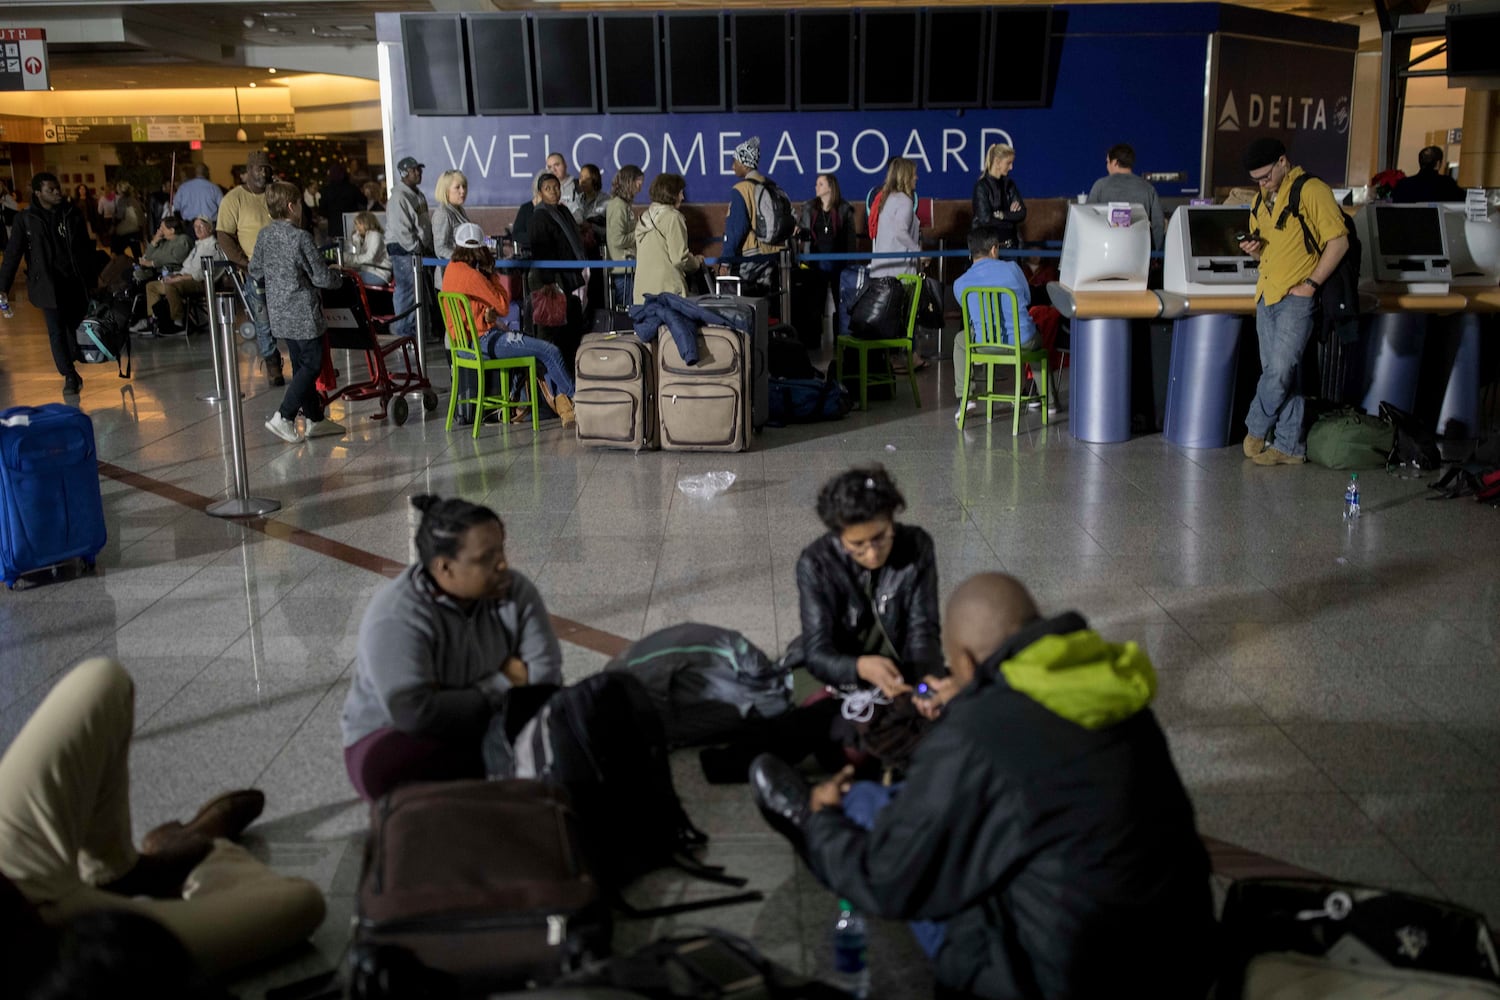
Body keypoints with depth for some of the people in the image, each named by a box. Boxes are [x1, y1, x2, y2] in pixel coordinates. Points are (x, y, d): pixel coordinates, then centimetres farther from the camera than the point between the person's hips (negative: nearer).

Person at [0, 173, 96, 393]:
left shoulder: (72, 214, 5)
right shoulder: (26, 219, -2)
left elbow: (86, 248, 10)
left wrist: (91, 279, 8)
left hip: (76, 282, 2)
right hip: (48, 284, -2)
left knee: (77, 326, 4)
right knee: (57, 331, -3)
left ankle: (71, 365, 22)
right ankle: (69, 375, 3)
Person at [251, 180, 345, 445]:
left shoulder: (264, 236, 5)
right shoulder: (300, 237, -17)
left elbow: (255, 272, 12)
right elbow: (321, 276, -15)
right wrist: (337, 277, 6)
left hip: (279, 312, 8)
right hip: (303, 313, -8)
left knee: (301, 365, 14)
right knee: (311, 365, -1)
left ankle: (316, 418, 22)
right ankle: (284, 417, -9)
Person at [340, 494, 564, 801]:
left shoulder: (515, 590, -11)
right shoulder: (396, 618, -26)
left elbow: (545, 671, -10)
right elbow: (415, 714, -34)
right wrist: (497, 689, -22)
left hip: (485, 727, 4)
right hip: (395, 735, -3)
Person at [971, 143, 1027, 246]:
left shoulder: (1009, 184, 10)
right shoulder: (982, 186, -7)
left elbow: (1022, 214, 4)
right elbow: (985, 219, -14)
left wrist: (1003, 215, -11)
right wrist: (1011, 215, -4)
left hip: (1010, 242, 5)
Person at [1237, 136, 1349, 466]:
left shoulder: (1312, 190, -8)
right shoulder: (1262, 199, 16)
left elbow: (1339, 241, -12)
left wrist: (1310, 284, -15)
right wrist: (1254, 250, 3)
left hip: (1296, 296, -8)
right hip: (1267, 295, 8)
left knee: (1280, 370, -13)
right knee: (1278, 372, 8)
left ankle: (1256, 430, 5)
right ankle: (1289, 446, 13)